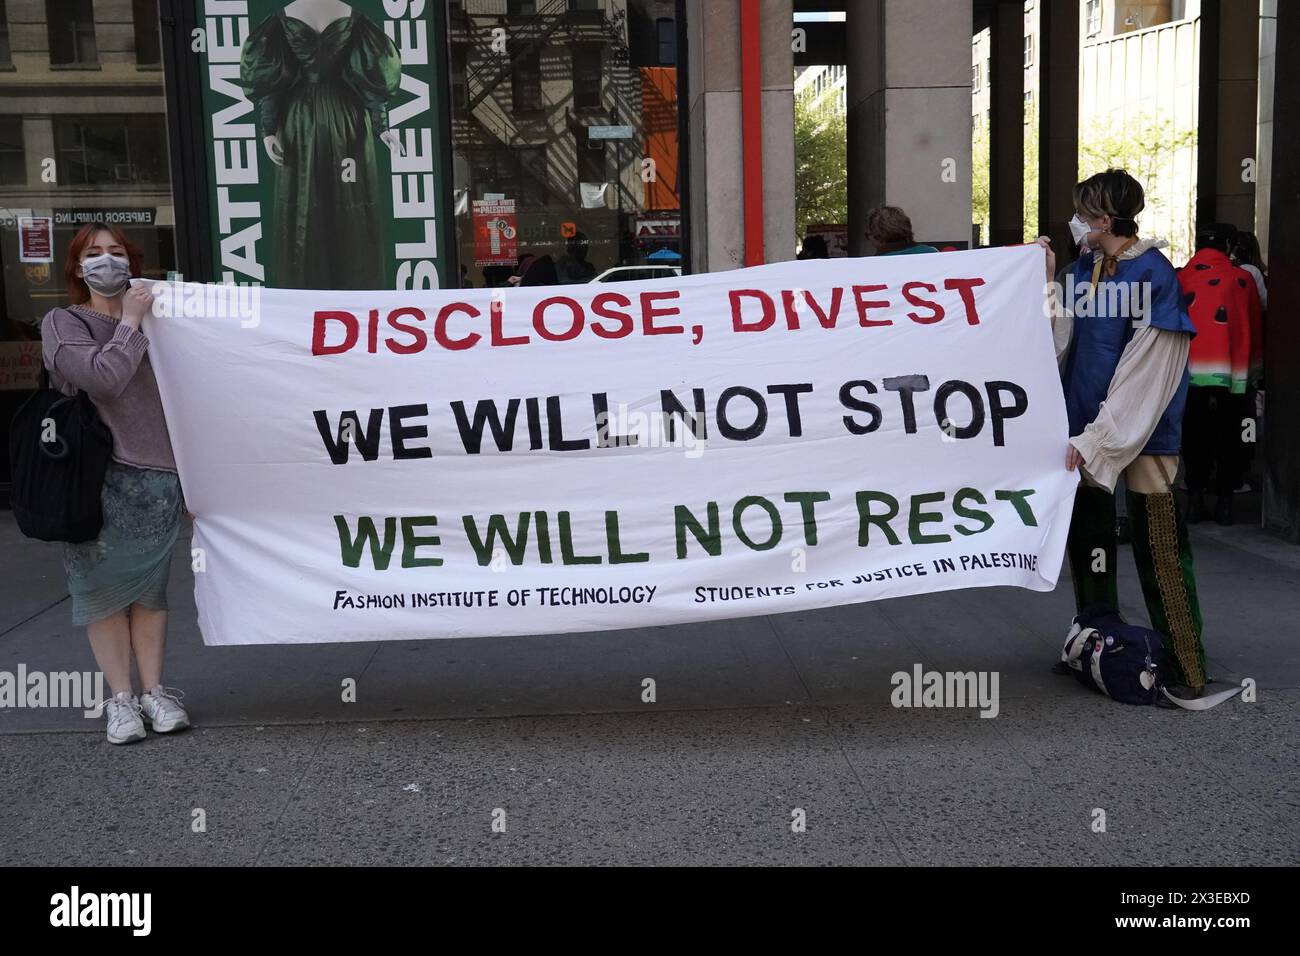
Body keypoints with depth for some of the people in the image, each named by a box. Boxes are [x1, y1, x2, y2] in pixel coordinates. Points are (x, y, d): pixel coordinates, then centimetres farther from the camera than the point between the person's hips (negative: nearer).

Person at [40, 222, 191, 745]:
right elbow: (103, 377, -18)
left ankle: (153, 692, 15)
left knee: (150, 589, 7)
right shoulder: (64, 323, 1)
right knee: (107, 591, 2)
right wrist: (130, 322, -6)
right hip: (99, 481, -3)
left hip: (159, 480, 3)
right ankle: (120, 698, 12)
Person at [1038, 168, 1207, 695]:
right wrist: (1046, 286, -3)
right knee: (1086, 542, 15)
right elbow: (1065, 344, 5)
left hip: (1144, 435, -7)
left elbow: (1146, 377, -16)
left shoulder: (1154, 274, -12)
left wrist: (1096, 438, -18)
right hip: (1086, 434, 7)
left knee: (1160, 553, -4)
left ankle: (1187, 669, 6)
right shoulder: (1084, 269, 10)